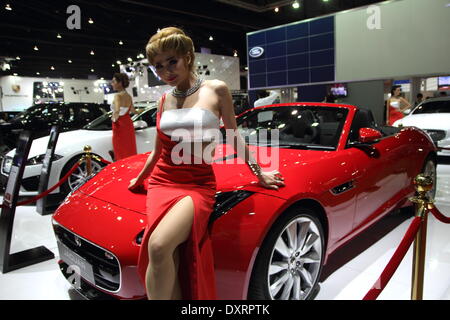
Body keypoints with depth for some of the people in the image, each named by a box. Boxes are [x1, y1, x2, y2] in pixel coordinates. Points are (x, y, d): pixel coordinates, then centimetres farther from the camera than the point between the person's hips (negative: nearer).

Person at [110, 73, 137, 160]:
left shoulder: (118, 95, -17)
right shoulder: (129, 96, 6)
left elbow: (117, 111, -33)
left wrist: (114, 119, -14)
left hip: (120, 125, -7)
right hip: (128, 123, 8)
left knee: (121, 152, 1)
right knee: (130, 150, 14)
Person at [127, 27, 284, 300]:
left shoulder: (216, 90, 1)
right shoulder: (164, 100, 12)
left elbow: (234, 137, 10)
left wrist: (259, 173, 15)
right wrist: (139, 180, 33)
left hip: (199, 185, -4)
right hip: (162, 182, 4)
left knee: (159, 246, -31)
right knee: (169, 265, -18)